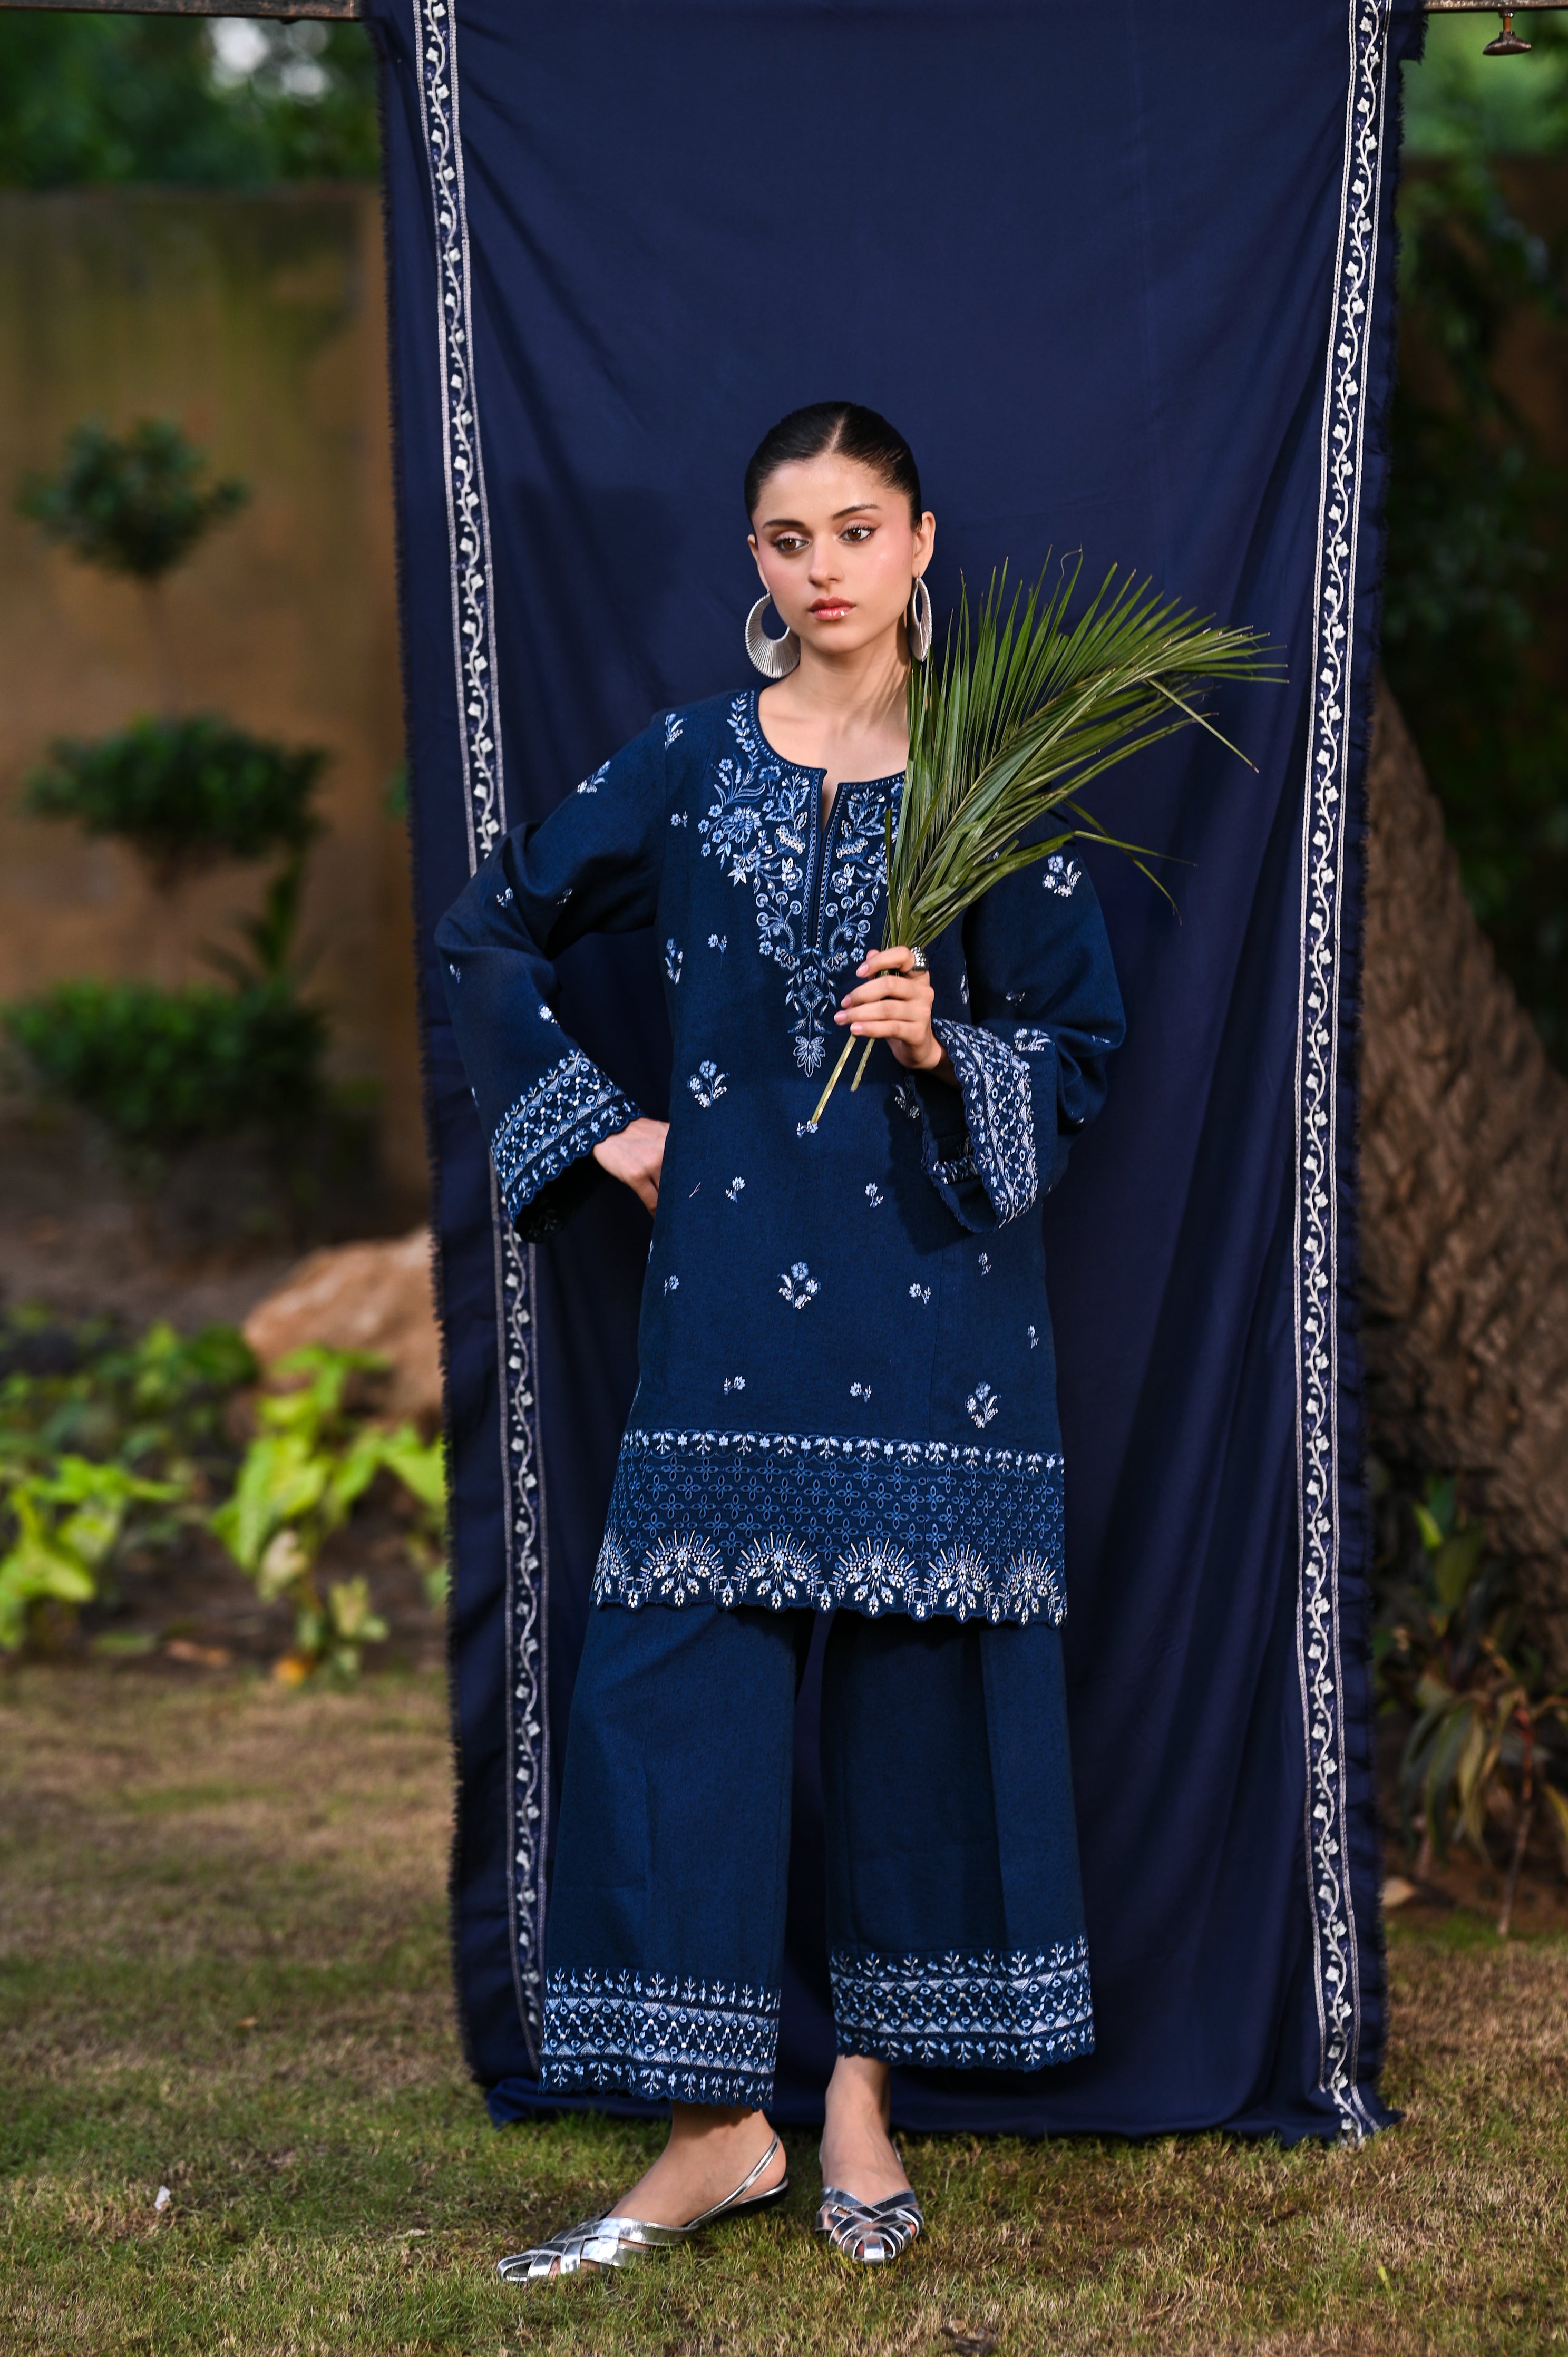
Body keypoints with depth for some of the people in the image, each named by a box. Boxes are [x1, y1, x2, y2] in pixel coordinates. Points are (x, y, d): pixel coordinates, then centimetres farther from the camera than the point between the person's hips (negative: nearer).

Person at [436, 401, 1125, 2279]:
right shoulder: (689, 766, 7)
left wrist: (941, 1047, -15)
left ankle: (864, 2095, 14)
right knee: (682, 1674, -4)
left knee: (920, 1674, 2)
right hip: (734, 1294, 1)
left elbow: (1083, 1046, 4)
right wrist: (597, 1127, 8)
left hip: (933, 1292, -1)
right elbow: (492, 933, 16)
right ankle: (717, 2125, 3)